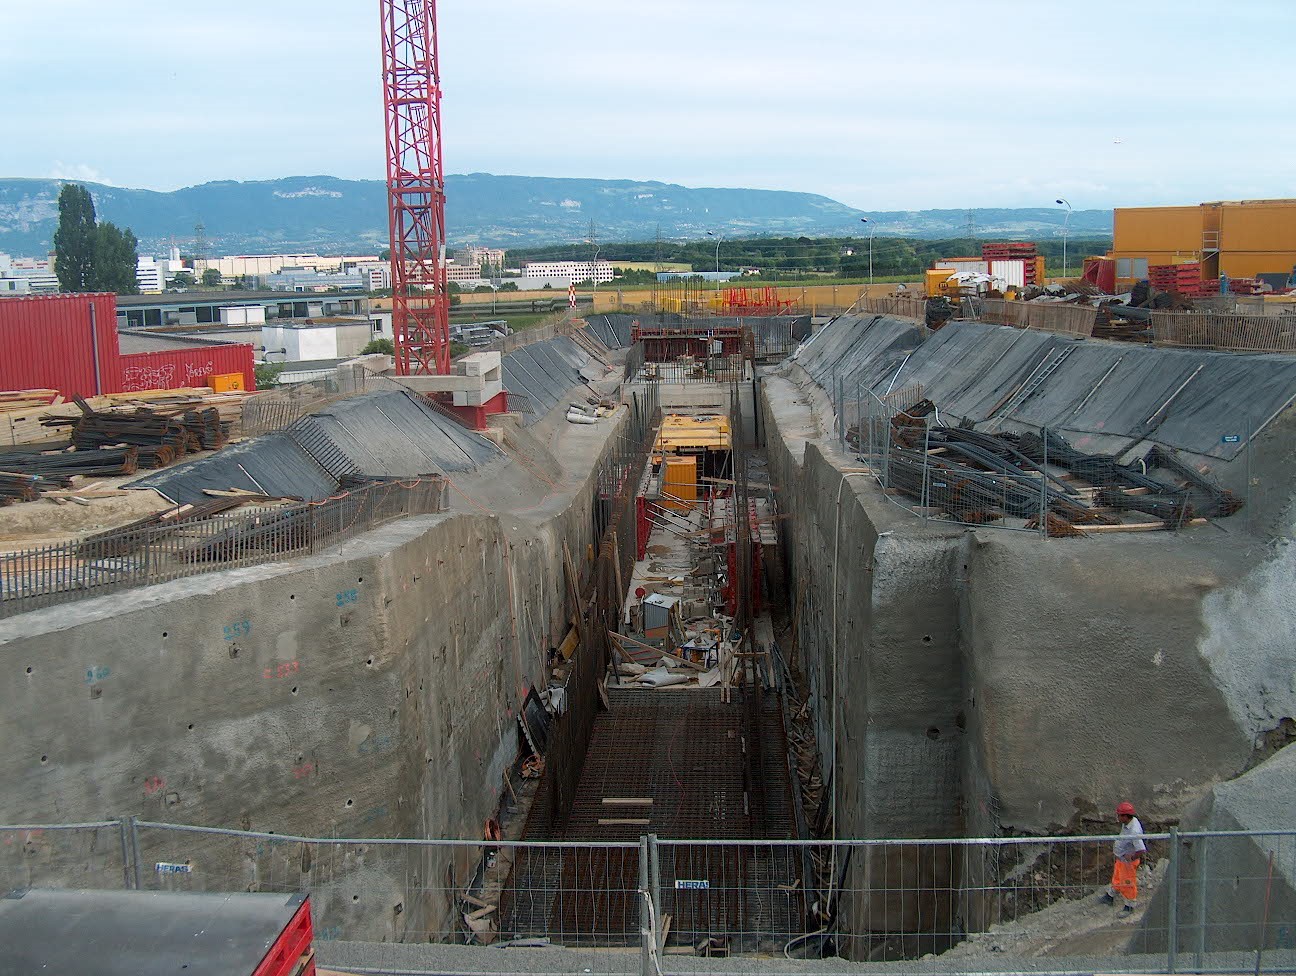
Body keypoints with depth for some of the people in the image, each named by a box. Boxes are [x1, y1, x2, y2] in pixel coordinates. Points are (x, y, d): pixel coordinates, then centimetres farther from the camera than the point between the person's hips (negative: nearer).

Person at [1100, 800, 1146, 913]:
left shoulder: (1134, 832, -39)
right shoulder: (1130, 821, -9)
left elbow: (1142, 850, -41)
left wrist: (1131, 858, -26)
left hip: (1128, 862, -9)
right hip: (1121, 858, 9)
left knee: (1127, 884, 13)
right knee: (1117, 878, 29)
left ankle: (1129, 907, 35)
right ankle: (1110, 897, 51)